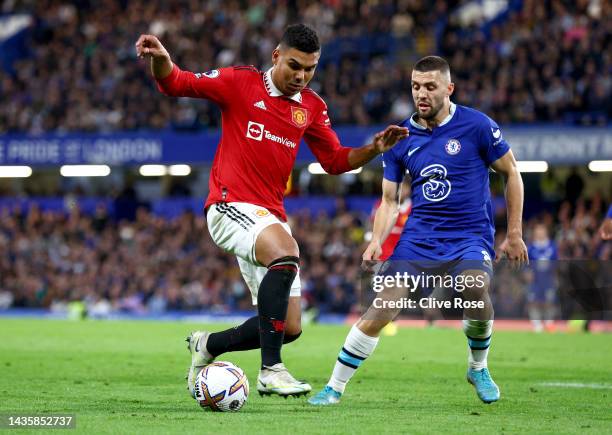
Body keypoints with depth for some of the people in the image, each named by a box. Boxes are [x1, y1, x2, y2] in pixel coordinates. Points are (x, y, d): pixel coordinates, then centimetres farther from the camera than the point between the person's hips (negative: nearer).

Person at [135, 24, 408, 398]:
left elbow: (335, 160, 18)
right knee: (286, 255, -37)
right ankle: (271, 369, -33)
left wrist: (374, 149, 2)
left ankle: (207, 345, 28)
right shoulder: (241, 83, -3)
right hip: (232, 207, -7)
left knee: (290, 329, 3)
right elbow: (176, 84, -6)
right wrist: (160, 59, -28)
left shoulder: (312, 106, 11)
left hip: (270, 217, 7)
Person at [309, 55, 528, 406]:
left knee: (476, 289, -32)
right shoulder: (400, 139, 4)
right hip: (419, 237, 3)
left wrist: (515, 234, 2)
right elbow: (390, 200, 10)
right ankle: (335, 387, 3)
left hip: (470, 236, -3)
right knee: (381, 309, -11)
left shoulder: (477, 126, -6)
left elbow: (511, 173, 3)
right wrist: (377, 241, -8)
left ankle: (479, 368, -3)